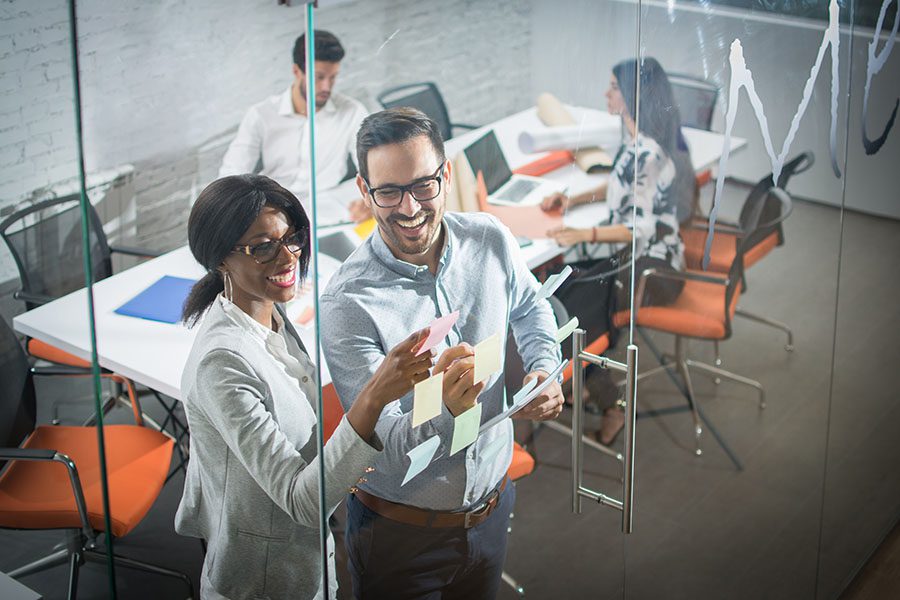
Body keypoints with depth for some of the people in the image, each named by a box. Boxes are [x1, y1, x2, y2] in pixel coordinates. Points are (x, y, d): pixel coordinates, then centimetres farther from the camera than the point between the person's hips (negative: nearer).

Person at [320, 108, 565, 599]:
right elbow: (383, 444, -26)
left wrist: (543, 370, -5)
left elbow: (529, 309, 14)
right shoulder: (347, 303, -24)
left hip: (491, 508, 4)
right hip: (399, 533, -4)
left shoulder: (489, 240, -8)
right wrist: (444, 409, -45)